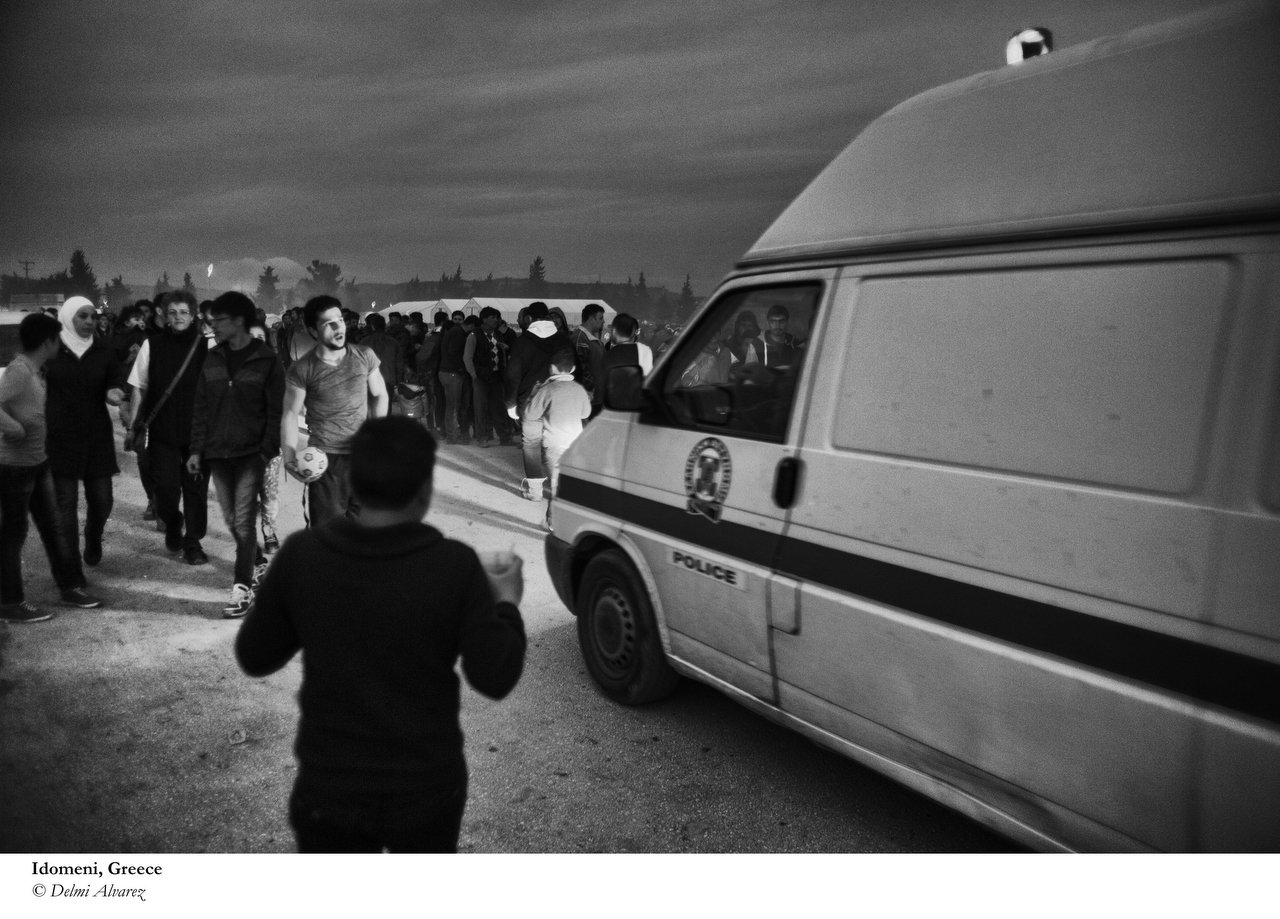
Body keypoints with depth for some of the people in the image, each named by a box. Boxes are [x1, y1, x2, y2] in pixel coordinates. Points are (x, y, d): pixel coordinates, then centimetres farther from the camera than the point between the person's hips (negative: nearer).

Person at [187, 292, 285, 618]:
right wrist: (197, 449, 6)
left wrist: (268, 451, -13)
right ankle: (258, 564, 34)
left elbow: (275, 411, -6)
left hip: (251, 453, -5)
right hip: (218, 453, 5)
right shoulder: (212, 359, 8)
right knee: (232, 520, 12)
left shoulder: (266, 361, -5)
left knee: (244, 520, -8)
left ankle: (243, 588, 0)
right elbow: (200, 407, 11)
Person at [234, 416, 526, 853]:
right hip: (429, 785, 0)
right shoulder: (454, 566, -19)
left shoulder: (301, 555, -14)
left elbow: (253, 657, -2)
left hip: (330, 789, 1)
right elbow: (495, 678, -14)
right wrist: (506, 603, 1)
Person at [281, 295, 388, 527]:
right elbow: (290, 413, -2)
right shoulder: (301, 370, -6)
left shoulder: (364, 356, 0)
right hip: (325, 460, -2)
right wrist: (290, 459, -13)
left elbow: (380, 395, 13)